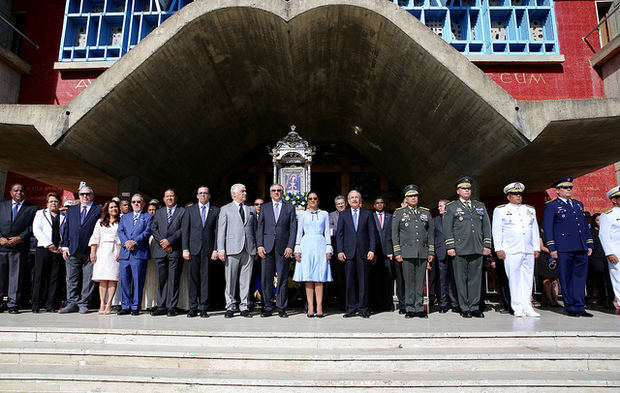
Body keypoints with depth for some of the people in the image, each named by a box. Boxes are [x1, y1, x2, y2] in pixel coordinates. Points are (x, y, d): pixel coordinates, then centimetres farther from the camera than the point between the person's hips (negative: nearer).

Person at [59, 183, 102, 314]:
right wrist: (65, 246, 5)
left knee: (88, 279, 0)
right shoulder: (71, 210, 18)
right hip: (73, 250, 3)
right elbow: (66, 228, 15)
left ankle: (83, 304, 8)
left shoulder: (98, 210, 6)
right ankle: (72, 303, 14)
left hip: (90, 251, -3)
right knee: (72, 279, 7)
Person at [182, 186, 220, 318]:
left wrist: (216, 250, -4)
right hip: (193, 249, 1)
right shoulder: (190, 210, 12)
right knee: (193, 278, 1)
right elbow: (185, 230, 7)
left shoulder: (215, 211, 9)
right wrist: (185, 249, -2)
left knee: (205, 278, 2)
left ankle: (203, 308, 8)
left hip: (208, 250, 0)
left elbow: (217, 231, 4)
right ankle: (193, 308, 10)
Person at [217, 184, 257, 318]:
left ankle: (244, 307, 12)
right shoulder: (225, 209, 9)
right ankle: (230, 307, 11)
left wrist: (257, 248, 7)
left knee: (245, 280, 4)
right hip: (232, 249, -2)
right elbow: (221, 230, 3)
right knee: (230, 280, 1)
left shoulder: (251, 209, 17)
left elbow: (255, 229, 16)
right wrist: (221, 249, -6)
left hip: (249, 249, 2)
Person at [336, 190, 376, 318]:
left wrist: (372, 250, -4)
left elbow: (372, 234, 6)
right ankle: (351, 308, 10)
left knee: (363, 281, 2)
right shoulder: (343, 215, 12)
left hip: (363, 252, 0)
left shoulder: (367, 214, 10)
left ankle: (363, 308, 11)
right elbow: (339, 234, 8)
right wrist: (340, 251, -2)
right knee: (349, 281, 1)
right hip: (348, 252, 1)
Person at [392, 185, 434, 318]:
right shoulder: (399, 213, 8)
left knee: (420, 281, 4)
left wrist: (431, 252, 7)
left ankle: (419, 308, 11)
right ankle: (410, 309, 8)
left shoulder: (426, 212, 14)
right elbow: (394, 234, 5)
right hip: (407, 252, -2)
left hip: (423, 252, 2)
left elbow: (431, 233, 13)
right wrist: (397, 252, -3)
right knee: (409, 281, -1)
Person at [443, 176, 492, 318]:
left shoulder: (480, 206, 18)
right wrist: (450, 247, -7)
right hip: (460, 249, -3)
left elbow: (486, 226, 17)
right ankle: (464, 308, 7)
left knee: (475, 278, 5)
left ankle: (474, 307, 13)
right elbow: (447, 228, 0)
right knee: (461, 279, -1)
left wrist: (487, 245, 9)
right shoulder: (451, 207, 6)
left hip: (477, 249, 3)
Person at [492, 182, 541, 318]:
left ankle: (527, 306, 12)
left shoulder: (530, 210, 19)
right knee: (514, 279, -4)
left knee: (528, 279, 5)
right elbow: (496, 230, 1)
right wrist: (498, 248, -7)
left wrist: (536, 248, 11)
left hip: (529, 251, 4)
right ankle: (518, 308, 2)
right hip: (511, 251, -4)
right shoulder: (500, 210, 5)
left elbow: (535, 230, 19)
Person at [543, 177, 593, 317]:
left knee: (580, 277, 6)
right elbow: (547, 228, -3)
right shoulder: (551, 206, 2)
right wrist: (552, 248, -9)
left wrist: (589, 245, 15)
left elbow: (585, 225, 23)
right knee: (566, 279, -1)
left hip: (581, 249, 6)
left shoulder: (578, 204, 21)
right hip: (564, 249, -5)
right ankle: (570, 307, 8)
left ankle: (579, 307, 13)